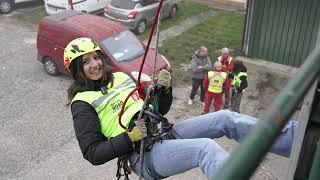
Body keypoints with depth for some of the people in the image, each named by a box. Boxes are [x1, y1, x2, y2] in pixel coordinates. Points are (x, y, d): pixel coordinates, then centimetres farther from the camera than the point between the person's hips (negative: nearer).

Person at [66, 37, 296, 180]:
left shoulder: (121, 78, 16)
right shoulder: (83, 103, -1)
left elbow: (160, 110, 19)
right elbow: (93, 153, -7)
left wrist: (165, 89, -2)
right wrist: (130, 138, -19)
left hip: (164, 134, 7)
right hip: (145, 154, -6)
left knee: (226, 118, -9)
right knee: (206, 148, -33)